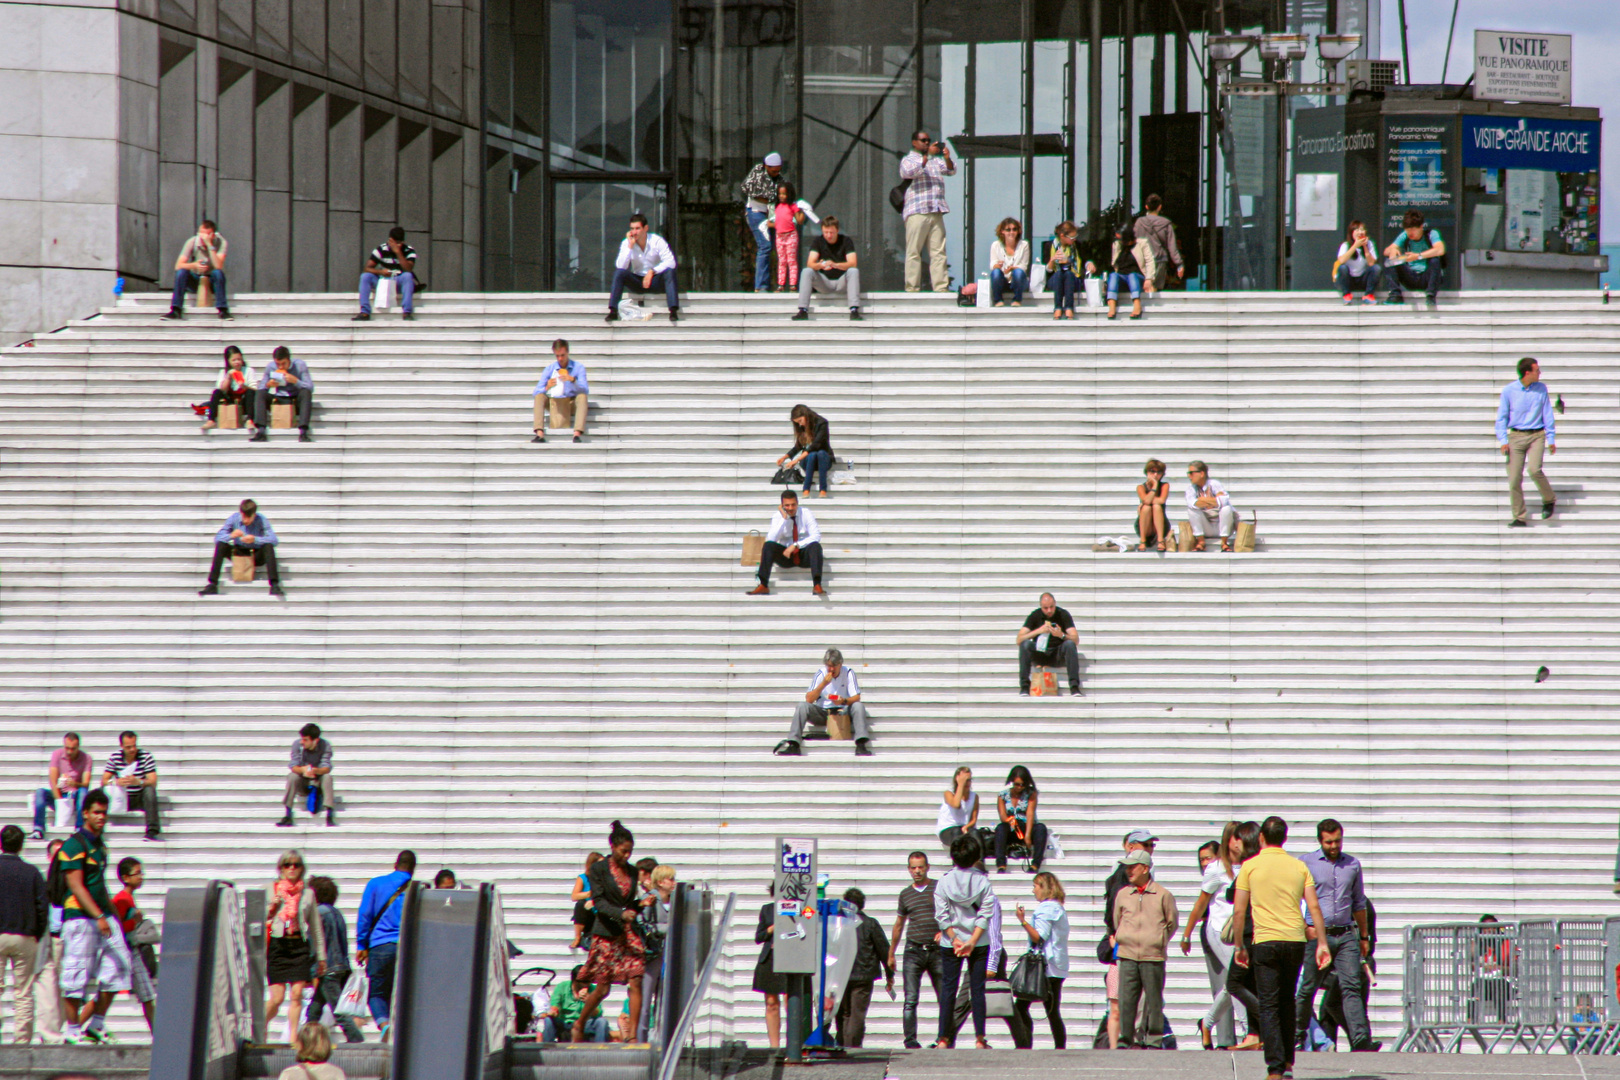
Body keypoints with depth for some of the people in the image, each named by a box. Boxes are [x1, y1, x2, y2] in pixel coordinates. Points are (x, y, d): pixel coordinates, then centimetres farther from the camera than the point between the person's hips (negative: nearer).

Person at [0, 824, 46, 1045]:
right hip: (25, 938, 1)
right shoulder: (32, 873, 1)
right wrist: (37, 937, 11)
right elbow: (42, 909, 2)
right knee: (23, 994, 3)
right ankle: (22, 1038, 0)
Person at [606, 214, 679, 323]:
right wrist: (630, 246, -24)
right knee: (619, 273, -25)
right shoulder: (627, 243, -6)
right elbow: (620, 266, -19)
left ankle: (673, 311, -38)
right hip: (637, 281, 1)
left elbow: (670, 262, -21)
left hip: (655, 279, -1)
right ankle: (613, 311, -30)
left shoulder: (657, 241, -11)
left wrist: (652, 272, -32)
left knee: (669, 272, -31)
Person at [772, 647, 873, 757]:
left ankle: (861, 746, -38)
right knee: (802, 706, -24)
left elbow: (856, 698, -9)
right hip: (822, 713, 1)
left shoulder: (848, 672, -5)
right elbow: (809, 699, -12)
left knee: (858, 706, -28)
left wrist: (844, 701, -31)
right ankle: (794, 746, -31)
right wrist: (824, 684, -23)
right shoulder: (820, 674, -4)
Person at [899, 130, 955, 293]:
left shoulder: (936, 160, 25)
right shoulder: (908, 160, 10)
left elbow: (951, 171, 15)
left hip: (936, 213, 5)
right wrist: (928, 155, -15)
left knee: (938, 252, -1)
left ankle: (941, 287, -4)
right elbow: (910, 171, -11)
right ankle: (912, 288, -8)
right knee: (914, 252, -7)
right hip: (917, 212, -5)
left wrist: (947, 158, -6)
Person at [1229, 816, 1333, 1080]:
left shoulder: (1251, 866, 0)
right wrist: (1322, 943, 4)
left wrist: (1240, 946, 6)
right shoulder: (1299, 867, 8)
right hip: (1295, 940, 3)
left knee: (1269, 1006, -1)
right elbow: (1314, 907, 2)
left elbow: (1239, 911, -2)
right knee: (1287, 1002, 19)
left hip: (1265, 940, -3)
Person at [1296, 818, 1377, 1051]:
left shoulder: (1353, 864, 12)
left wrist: (1364, 937, 23)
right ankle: (1297, 1037, 19)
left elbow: (1359, 903, 21)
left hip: (1346, 935, 2)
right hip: (1316, 935, -2)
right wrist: (1305, 929, -10)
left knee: (1351, 987, -10)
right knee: (1307, 989, 4)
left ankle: (1360, 1040, -20)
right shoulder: (1306, 864, 2)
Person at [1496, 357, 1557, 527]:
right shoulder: (1509, 390, -1)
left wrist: (1551, 439, 5)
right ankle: (1520, 517, 5)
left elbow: (1547, 415, 9)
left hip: (1537, 435, 0)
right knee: (1514, 478, -4)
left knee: (1534, 469, -22)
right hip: (1516, 436, 0)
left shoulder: (1541, 388, 4)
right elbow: (1501, 417, 3)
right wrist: (1503, 440, -6)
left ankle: (1549, 500, 3)